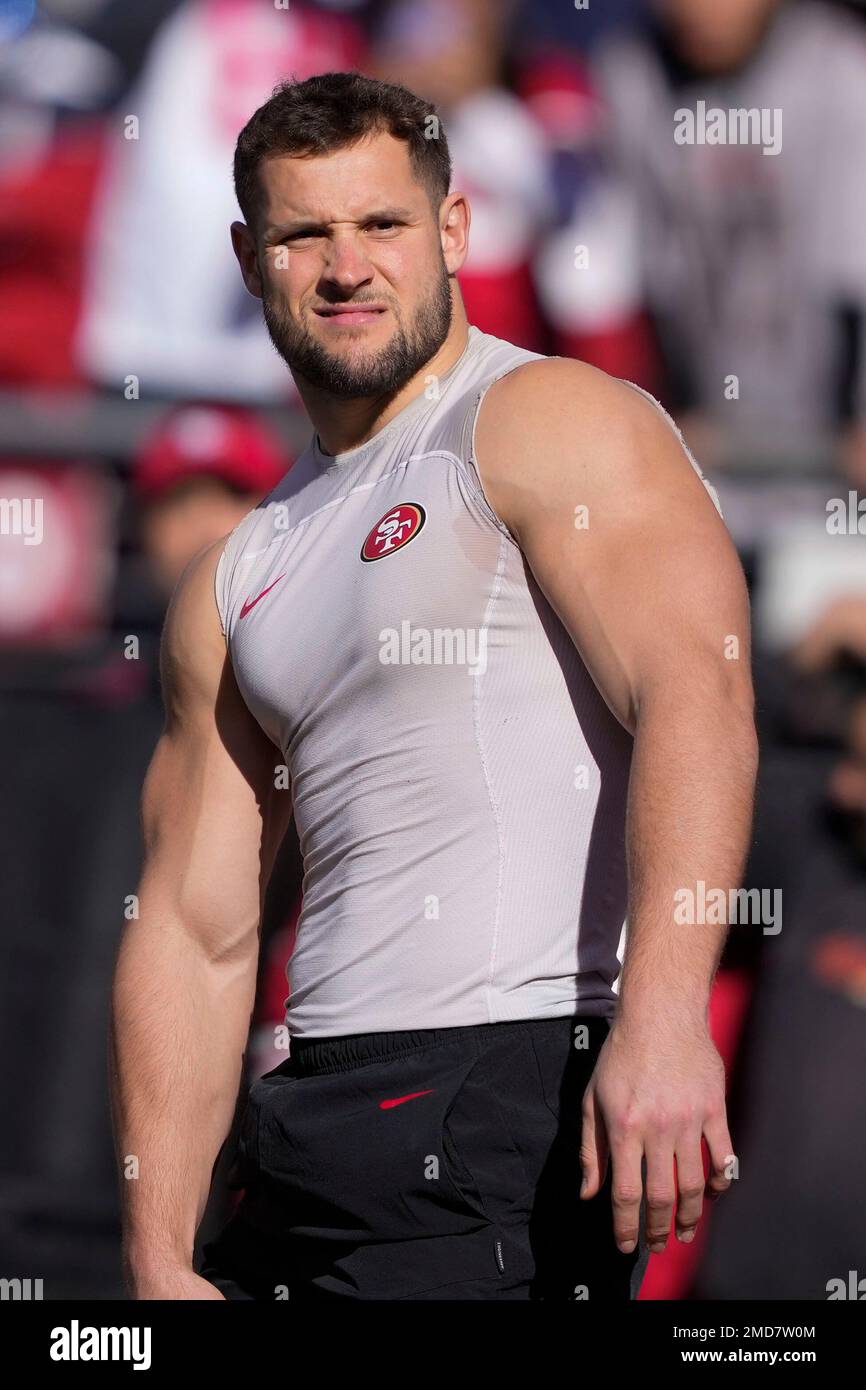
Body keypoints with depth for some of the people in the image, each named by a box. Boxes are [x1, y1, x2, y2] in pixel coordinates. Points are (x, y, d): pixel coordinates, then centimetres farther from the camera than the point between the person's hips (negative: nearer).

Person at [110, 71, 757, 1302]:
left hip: (524, 1086, -8)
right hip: (323, 1111, 8)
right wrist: (159, 1262, 9)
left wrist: (662, 1018, -31)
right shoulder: (241, 578, 20)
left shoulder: (551, 425, -1)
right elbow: (195, 933, 18)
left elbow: (696, 701, -17)